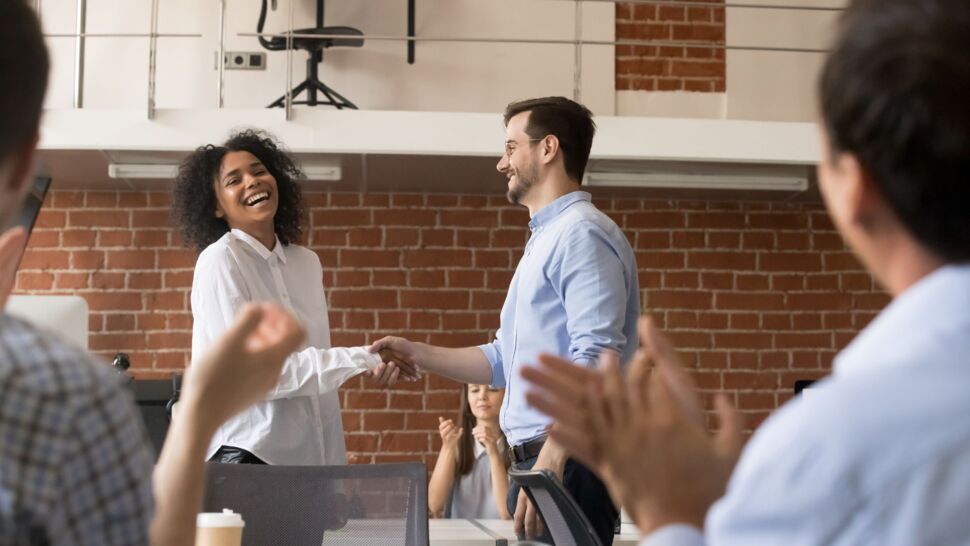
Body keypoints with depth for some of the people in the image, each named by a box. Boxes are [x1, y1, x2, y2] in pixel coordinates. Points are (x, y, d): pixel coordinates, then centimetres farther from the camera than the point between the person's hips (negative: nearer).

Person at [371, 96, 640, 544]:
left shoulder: (582, 233, -11)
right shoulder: (545, 239, 20)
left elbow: (594, 361, -21)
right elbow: (508, 362, 23)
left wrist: (550, 463, -27)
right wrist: (417, 354, 16)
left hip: (567, 462, -9)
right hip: (537, 458, 10)